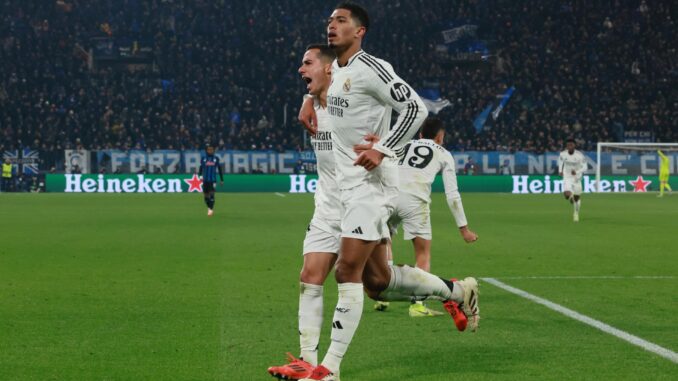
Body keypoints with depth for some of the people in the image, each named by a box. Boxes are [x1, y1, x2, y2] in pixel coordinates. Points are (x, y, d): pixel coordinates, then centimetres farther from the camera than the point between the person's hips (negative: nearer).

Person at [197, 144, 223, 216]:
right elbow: (201, 167, 7)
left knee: (212, 194, -15)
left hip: (213, 180, -2)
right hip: (205, 180, 2)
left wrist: (222, 180, 11)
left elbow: (219, 169, 9)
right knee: (206, 195, 7)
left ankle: (211, 209, -15)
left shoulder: (216, 158, 3)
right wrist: (200, 175, -9)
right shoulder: (203, 158, 4)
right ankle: (209, 207, 31)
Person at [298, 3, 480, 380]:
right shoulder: (334, 68, 14)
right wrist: (308, 101, 19)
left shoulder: (370, 69, -12)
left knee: (348, 271, -15)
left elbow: (415, 108, -16)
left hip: (370, 183, -9)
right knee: (378, 282, 10)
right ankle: (455, 291, 29)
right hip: (347, 184, 9)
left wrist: (383, 150, -22)